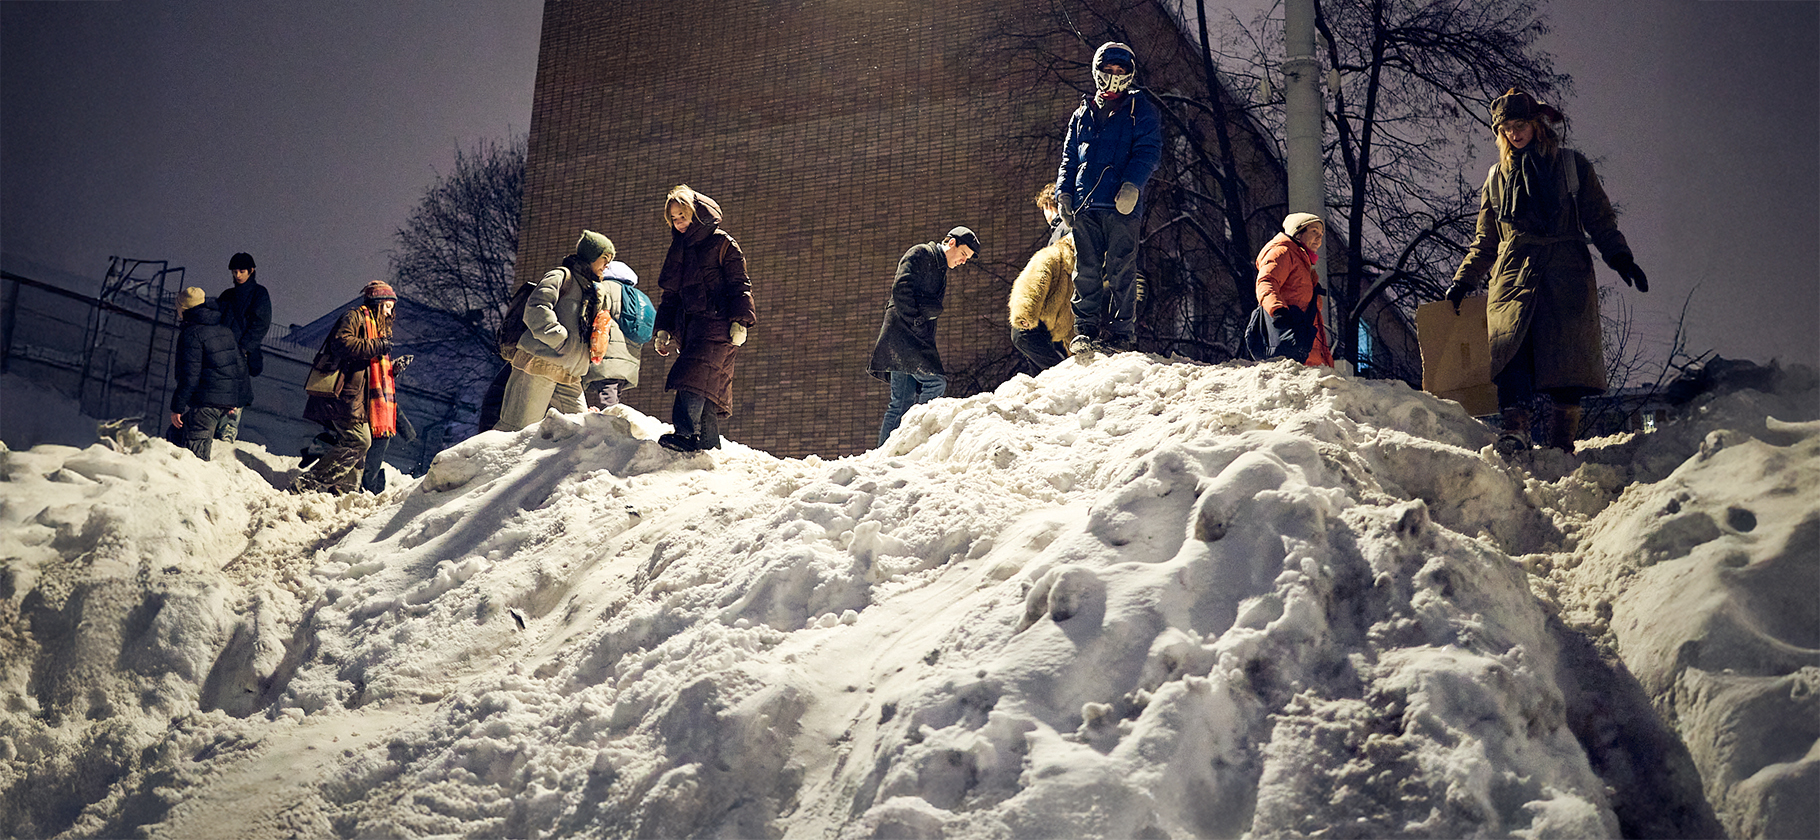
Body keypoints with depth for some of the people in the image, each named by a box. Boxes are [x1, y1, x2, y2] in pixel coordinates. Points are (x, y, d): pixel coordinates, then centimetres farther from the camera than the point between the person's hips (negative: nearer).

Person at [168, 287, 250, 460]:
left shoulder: (191, 334, -10)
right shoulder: (225, 329, 13)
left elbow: (189, 375, -15)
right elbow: (241, 363, 18)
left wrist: (177, 407, -10)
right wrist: (236, 400, 26)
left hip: (206, 400, -8)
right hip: (232, 398, 8)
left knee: (195, 451, -3)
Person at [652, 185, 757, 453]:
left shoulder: (722, 244, 4)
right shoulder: (678, 249, 25)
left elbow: (740, 285, -2)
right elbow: (670, 294, 28)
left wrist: (741, 321, -13)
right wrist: (663, 329, 20)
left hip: (717, 323, -7)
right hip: (689, 326, 7)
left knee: (696, 376, -25)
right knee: (706, 390, 1)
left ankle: (687, 434, -36)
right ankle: (709, 445, -1)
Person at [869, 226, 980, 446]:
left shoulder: (941, 271, 27)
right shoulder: (920, 254, -1)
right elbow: (901, 288, -13)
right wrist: (914, 320, -14)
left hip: (919, 338, 9)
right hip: (902, 332, -9)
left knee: (903, 402, 5)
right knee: (936, 382, -21)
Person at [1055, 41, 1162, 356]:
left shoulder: (1140, 109, 11)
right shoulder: (1083, 113, 23)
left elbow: (1149, 150, -1)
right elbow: (1069, 156, 24)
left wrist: (1132, 183, -17)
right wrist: (1064, 190, 8)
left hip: (1121, 203, -4)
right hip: (1084, 204, 4)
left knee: (1120, 270, -6)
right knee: (1086, 269, 0)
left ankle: (1121, 332, -3)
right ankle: (1085, 329, 3)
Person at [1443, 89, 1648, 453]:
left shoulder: (1571, 165, 16)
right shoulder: (1497, 177, 23)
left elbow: (1600, 220, 13)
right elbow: (1486, 241, 26)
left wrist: (1620, 258, -1)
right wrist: (1463, 281, 18)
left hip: (1566, 272, -1)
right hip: (1513, 271, 1)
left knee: (1566, 355, -10)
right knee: (1511, 344, -20)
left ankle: (1562, 440, -11)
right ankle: (1514, 431, -30)